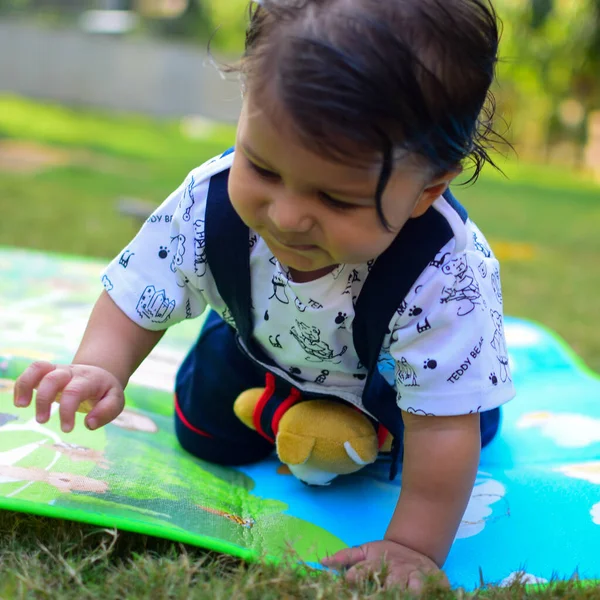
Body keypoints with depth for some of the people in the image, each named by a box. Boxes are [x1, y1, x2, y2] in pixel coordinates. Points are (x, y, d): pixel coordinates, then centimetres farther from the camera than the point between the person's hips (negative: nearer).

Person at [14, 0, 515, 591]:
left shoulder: (444, 281, -47)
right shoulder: (209, 201, -37)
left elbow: (444, 428, -37)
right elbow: (135, 296, -22)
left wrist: (414, 546, -36)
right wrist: (99, 370, -41)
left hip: (400, 370, -1)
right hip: (267, 343, 2)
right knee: (206, 432, 14)